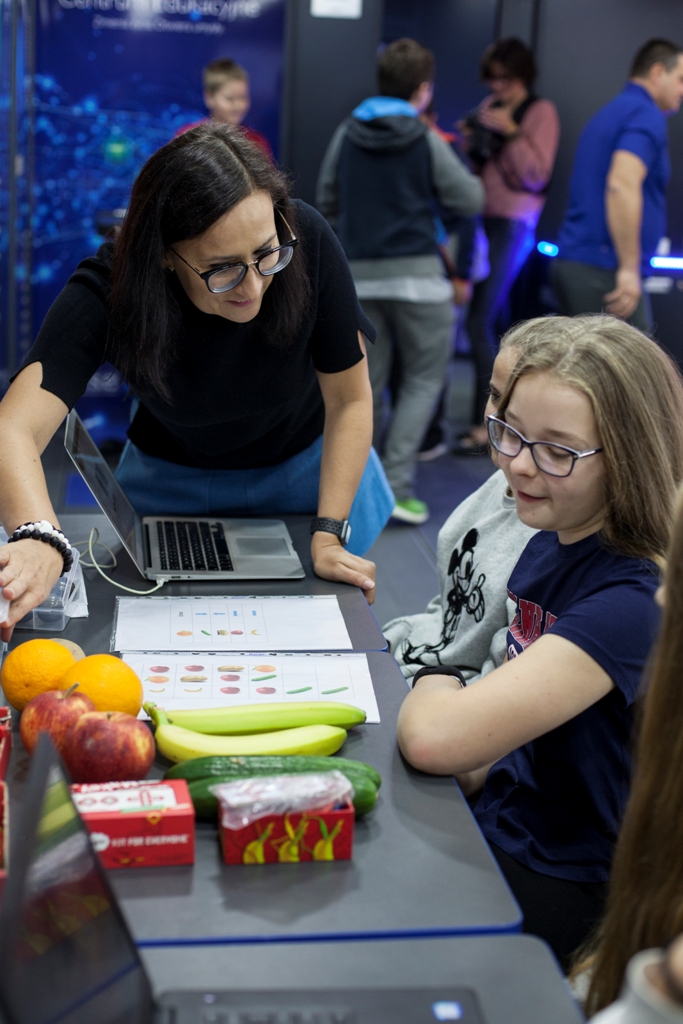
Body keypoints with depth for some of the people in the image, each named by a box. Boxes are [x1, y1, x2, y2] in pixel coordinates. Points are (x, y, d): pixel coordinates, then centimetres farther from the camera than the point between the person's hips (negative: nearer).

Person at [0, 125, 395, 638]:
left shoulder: (309, 242, -33)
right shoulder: (105, 293, -34)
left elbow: (350, 400, -20)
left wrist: (329, 537, -24)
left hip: (305, 469, 0)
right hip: (170, 479, 0)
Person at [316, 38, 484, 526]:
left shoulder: (347, 135, 7)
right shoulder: (426, 141, -6)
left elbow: (326, 202, 15)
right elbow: (471, 200, 0)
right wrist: (454, 156, 16)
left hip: (360, 276, 4)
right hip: (417, 275, -4)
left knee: (367, 384, 12)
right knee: (422, 381, 6)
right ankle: (397, 484, -5)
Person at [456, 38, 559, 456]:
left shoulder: (541, 111, -2)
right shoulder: (490, 107, 16)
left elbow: (536, 174, -10)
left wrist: (510, 132, -16)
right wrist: (470, 142, 1)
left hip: (511, 225, -6)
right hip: (480, 220, 6)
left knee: (480, 322, -11)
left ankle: (483, 427, -7)